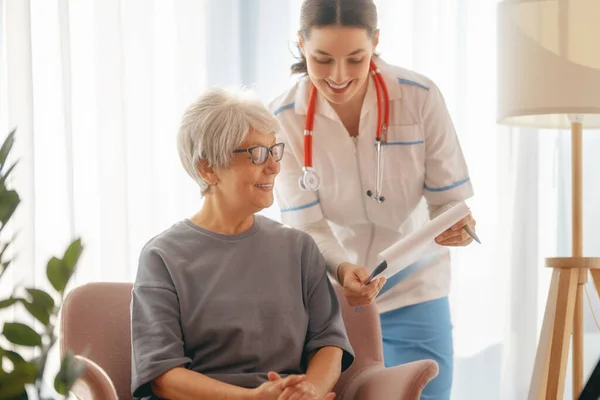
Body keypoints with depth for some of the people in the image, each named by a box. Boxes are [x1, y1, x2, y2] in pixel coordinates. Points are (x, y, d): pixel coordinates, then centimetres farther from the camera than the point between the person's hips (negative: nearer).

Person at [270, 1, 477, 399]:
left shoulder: (420, 97, -14)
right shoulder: (284, 119, -14)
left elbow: (450, 198, -9)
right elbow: (306, 226, -15)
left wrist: (456, 226, -32)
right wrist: (342, 269, -36)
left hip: (414, 294, 0)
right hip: (328, 298, 0)